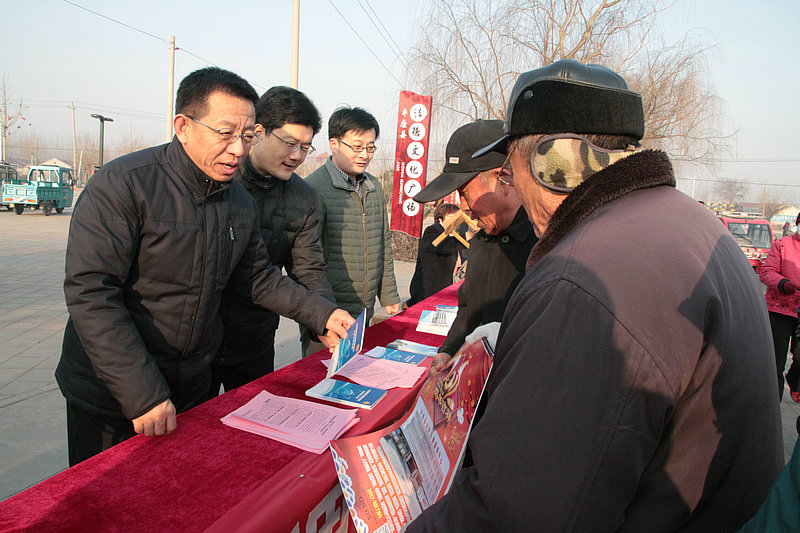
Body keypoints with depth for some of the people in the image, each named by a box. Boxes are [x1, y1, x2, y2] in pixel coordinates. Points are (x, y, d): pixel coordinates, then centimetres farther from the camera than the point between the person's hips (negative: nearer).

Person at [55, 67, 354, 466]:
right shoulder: (122, 184, -19)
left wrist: (322, 315, -1)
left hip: (191, 389, 5)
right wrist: (142, 393, -27)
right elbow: (91, 293, -23)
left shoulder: (240, 203, 1)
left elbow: (259, 279, 11)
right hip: (111, 395, -5)